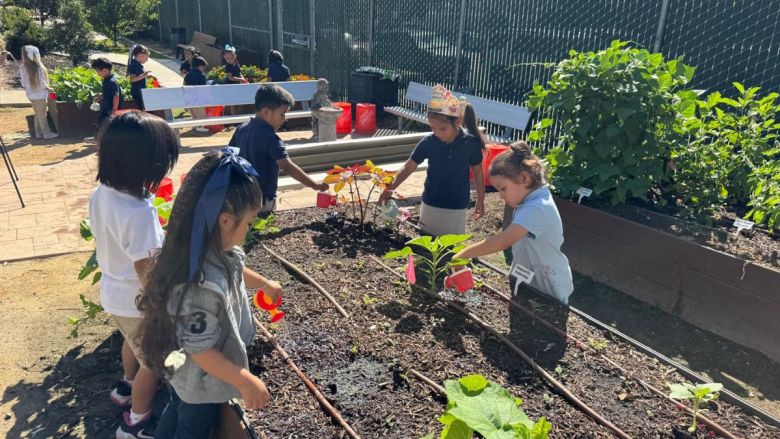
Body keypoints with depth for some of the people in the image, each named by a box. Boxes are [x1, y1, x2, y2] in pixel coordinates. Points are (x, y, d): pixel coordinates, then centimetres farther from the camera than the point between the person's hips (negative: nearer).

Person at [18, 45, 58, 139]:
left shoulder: (22, 67, 1)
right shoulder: (37, 67, -21)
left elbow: (24, 84, 5)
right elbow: (41, 83, -17)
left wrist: (29, 91, 17)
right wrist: (49, 88, 0)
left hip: (31, 95, 7)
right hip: (39, 95, -7)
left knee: (37, 115, 17)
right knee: (42, 115, 2)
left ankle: (38, 133, 21)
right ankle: (47, 133, 10)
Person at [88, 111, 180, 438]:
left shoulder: (101, 193, -9)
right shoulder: (139, 213, -35)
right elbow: (145, 270, -27)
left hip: (113, 292, 8)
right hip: (137, 301, -8)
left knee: (133, 341, 35)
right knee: (153, 362, 16)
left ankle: (127, 386, 60)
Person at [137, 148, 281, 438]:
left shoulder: (212, 249, -15)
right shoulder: (203, 286, -44)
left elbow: (234, 270, 9)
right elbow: (200, 350, -33)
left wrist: (265, 284, 25)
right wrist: (246, 382, -24)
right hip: (201, 382, -8)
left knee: (176, 413, 33)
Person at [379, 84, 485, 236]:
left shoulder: (471, 143, -16)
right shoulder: (428, 142, -14)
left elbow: (478, 173, -2)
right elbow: (408, 167, -6)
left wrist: (480, 201, 6)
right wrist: (391, 188, -17)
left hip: (457, 207, -1)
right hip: (430, 204, 2)